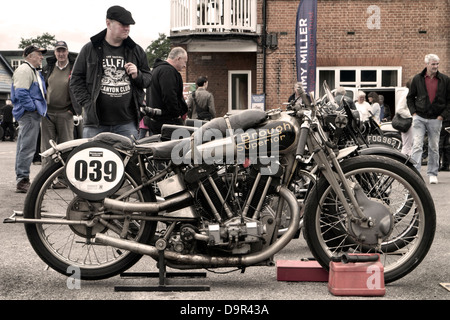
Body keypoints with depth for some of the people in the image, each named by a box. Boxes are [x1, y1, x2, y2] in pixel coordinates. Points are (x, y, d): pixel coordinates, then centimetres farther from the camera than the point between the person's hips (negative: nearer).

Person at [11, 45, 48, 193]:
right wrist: (32, 107, -18)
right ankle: (23, 180, -12)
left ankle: (21, 180, 19)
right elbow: (21, 93, -20)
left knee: (24, 147, 13)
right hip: (28, 114, -11)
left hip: (34, 114, 11)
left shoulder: (34, 72, 24)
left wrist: (40, 109, 21)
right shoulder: (24, 70, -10)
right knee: (27, 147, -12)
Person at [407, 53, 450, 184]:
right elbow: (410, 97, 12)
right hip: (419, 118, -1)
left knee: (434, 147, 9)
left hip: (435, 119, 1)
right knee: (417, 145, -9)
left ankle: (432, 173, 19)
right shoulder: (417, 79, 3)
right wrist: (413, 112, 1)